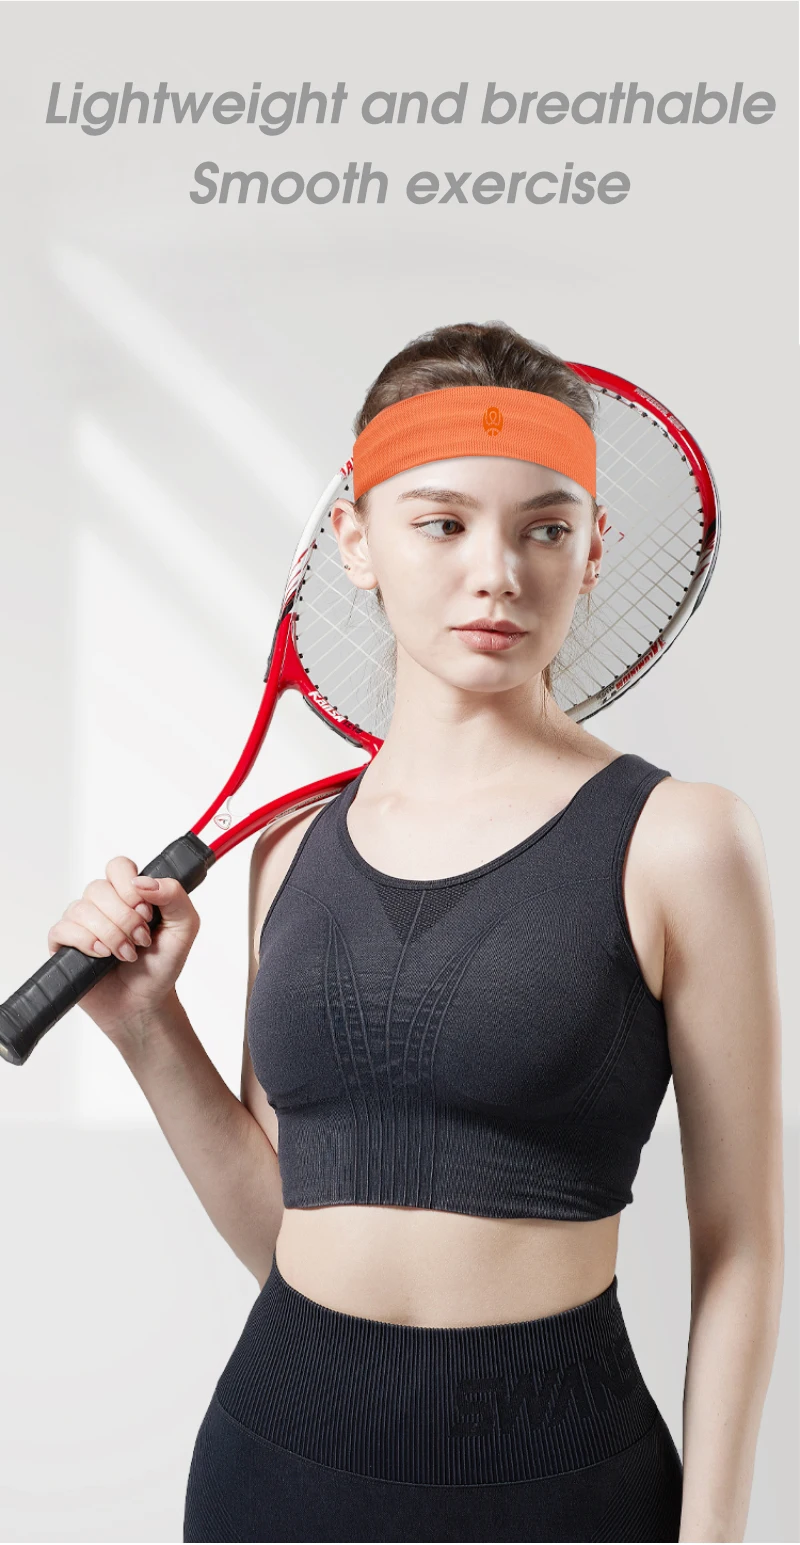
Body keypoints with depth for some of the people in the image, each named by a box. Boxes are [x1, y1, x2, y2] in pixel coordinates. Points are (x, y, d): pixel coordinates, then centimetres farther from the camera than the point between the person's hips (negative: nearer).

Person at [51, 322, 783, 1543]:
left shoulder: (676, 838, -9)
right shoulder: (289, 847, 3)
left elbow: (738, 1248, -5)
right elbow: (283, 1232, 8)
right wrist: (147, 1027, -1)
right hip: (277, 1443, 4)